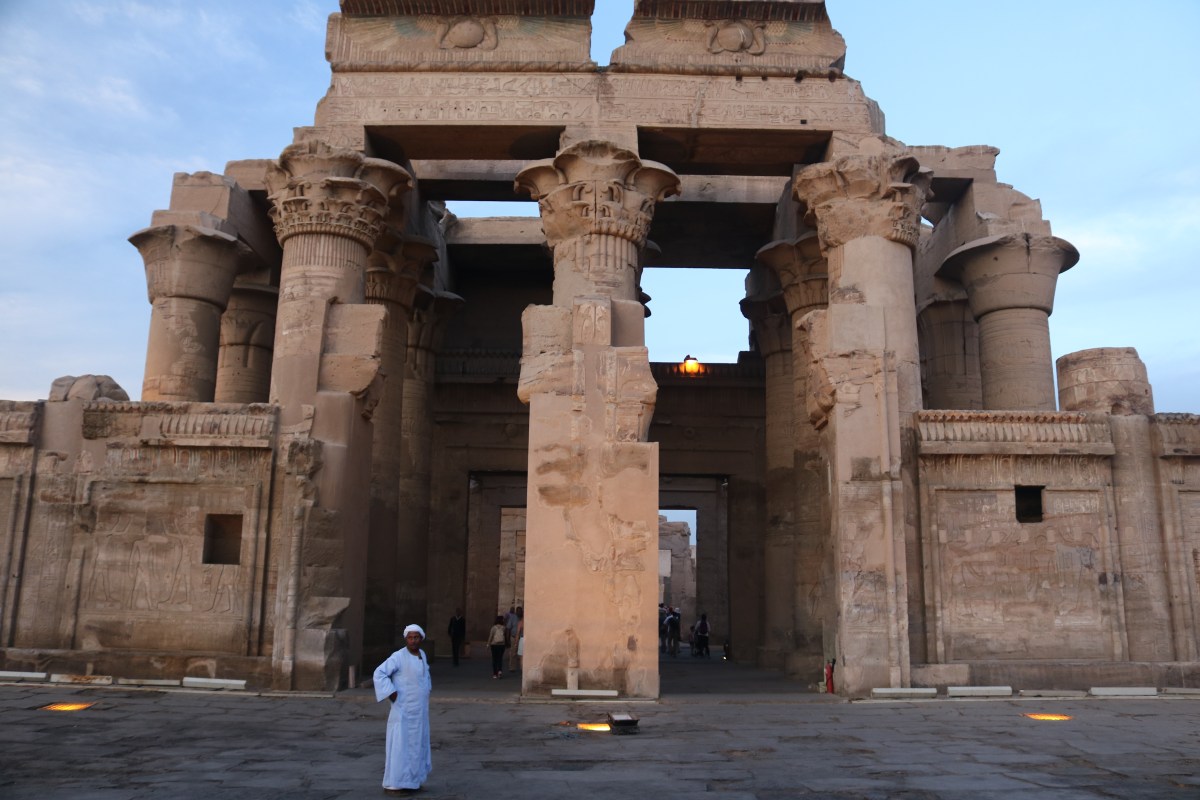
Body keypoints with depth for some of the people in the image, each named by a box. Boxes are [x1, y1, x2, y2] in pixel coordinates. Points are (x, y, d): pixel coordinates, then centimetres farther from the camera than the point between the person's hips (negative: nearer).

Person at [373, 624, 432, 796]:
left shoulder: (421, 654, 6)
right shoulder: (399, 656, -17)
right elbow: (379, 673, -21)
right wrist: (392, 694, -21)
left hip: (418, 710, 8)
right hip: (404, 710, -8)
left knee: (415, 744, 13)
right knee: (399, 744, -4)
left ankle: (409, 780, 24)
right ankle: (392, 784, 3)